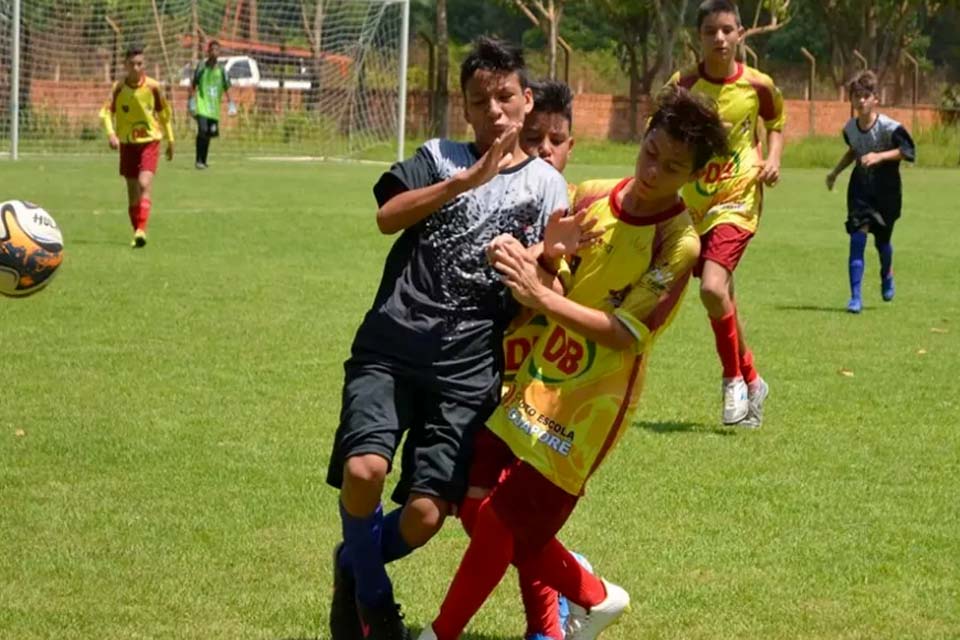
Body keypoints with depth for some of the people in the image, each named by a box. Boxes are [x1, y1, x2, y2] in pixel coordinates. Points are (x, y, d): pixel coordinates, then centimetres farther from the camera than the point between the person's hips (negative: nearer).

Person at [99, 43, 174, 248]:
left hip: (150, 141, -2)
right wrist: (111, 133, -26)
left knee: (145, 183, -21)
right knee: (132, 190, 7)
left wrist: (170, 141, 13)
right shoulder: (119, 87, -5)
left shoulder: (153, 87, -6)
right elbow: (107, 112, -9)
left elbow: (164, 114, 6)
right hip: (127, 143, 2)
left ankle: (141, 229, -29)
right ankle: (137, 232, 20)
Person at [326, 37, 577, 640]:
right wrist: (468, 180, -17)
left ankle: (356, 565, 26)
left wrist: (554, 250, -17)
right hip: (391, 347, 0)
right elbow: (387, 216, -9)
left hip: (468, 366, 0)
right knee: (364, 470, -24)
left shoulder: (546, 185, 11)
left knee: (424, 516, -9)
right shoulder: (438, 157, 11)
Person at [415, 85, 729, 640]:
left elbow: (624, 333, -22)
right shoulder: (593, 196, 0)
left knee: (502, 521, -5)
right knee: (477, 502, 6)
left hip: (589, 403, -7)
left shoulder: (677, 243, -18)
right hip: (538, 381, 7)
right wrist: (520, 258, -16)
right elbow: (554, 276, 7)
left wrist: (541, 294, -32)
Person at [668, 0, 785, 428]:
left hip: (738, 200, -3)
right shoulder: (683, 85, -5)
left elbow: (776, 123, 15)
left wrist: (773, 159, -3)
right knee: (720, 297, 10)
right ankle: (751, 380, 29)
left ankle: (735, 378, -2)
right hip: (696, 203, 3)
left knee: (713, 288, -21)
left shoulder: (757, 85, -5)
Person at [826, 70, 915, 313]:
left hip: (886, 189, -3)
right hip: (860, 187, 3)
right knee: (857, 237, -13)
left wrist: (880, 156, -30)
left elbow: (908, 151, -21)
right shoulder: (850, 128, 0)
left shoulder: (889, 127, -18)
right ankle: (855, 297, -12)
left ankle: (887, 275, 47)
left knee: (881, 240, 10)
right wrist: (835, 172, 17)